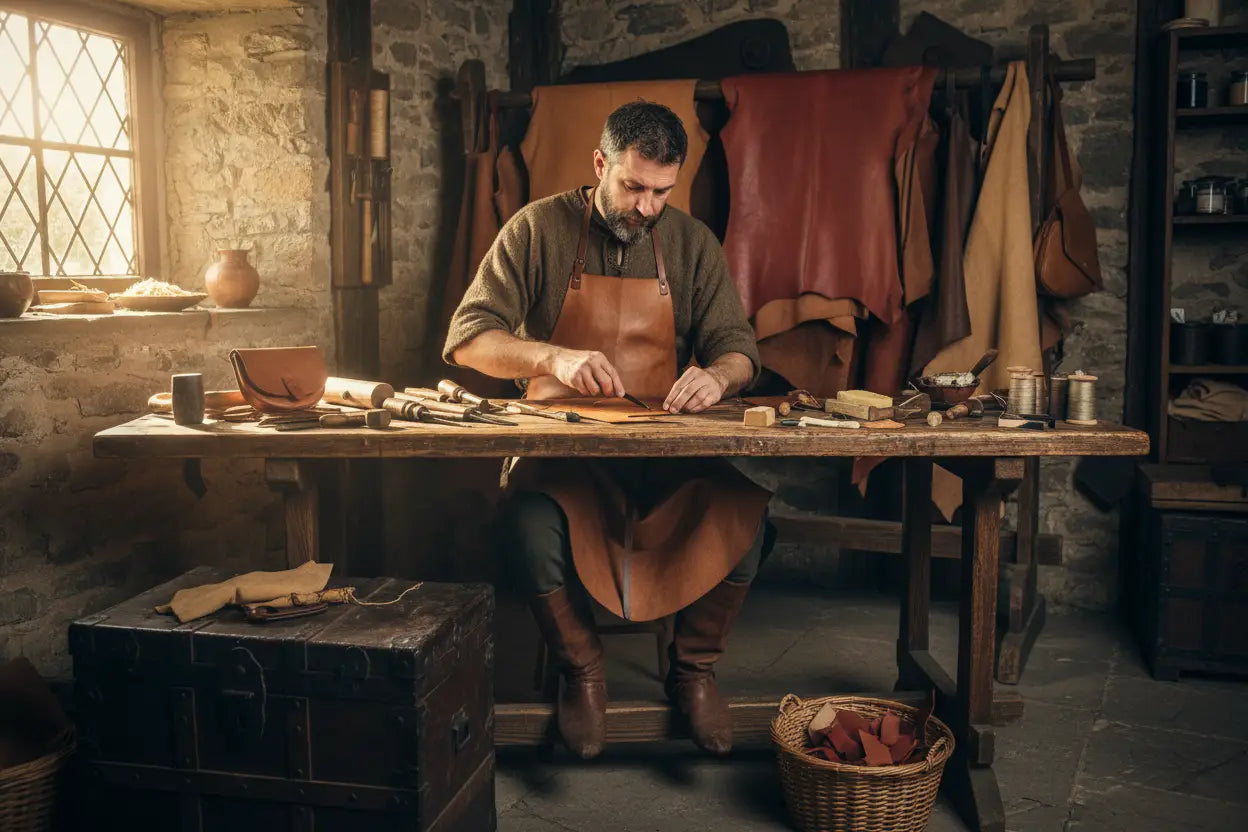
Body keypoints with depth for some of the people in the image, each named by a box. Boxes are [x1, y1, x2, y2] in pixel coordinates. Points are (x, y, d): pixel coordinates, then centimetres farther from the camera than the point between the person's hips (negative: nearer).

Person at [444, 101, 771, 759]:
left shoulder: (691, 243, 8)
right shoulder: (538, 229, 0)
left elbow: (737, 346, 6)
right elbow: (467, 338, -6)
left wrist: (717, 375, -20)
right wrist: (554, 358, -24)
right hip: (560, 451, -2)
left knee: (745, 513, -25)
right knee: (528, 522, -33)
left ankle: (693, 668, 1)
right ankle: (581, 670, -4)